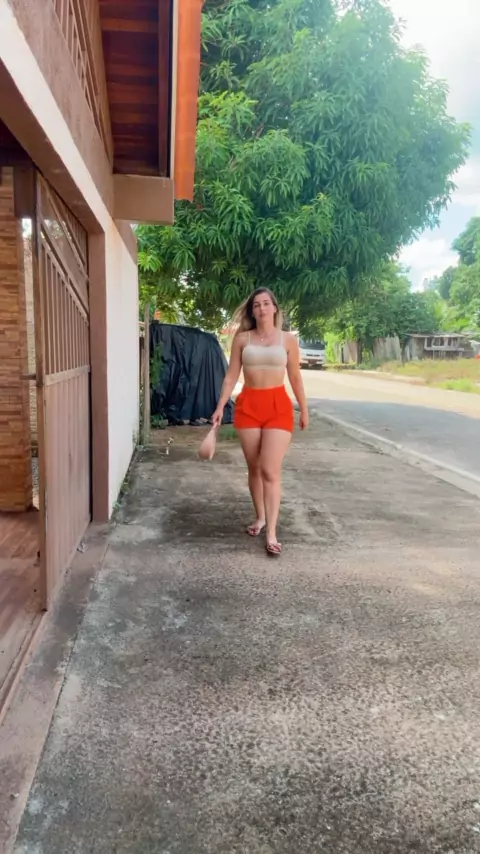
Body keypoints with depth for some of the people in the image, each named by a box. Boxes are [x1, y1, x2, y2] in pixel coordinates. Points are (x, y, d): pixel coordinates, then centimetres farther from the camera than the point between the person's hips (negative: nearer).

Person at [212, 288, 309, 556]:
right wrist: (220, 407, 0)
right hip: (248, 405, 2)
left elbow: (296, 377, 9)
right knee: (254, 468, 10)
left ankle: (271, 533, -6)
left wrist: (304, 409, 11)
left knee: (271, 470, -9)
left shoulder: (288, 339, 4)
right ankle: (260, 517, 28)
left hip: (278, 406, -2)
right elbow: (232, 376, 5)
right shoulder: (242, 338, 5)